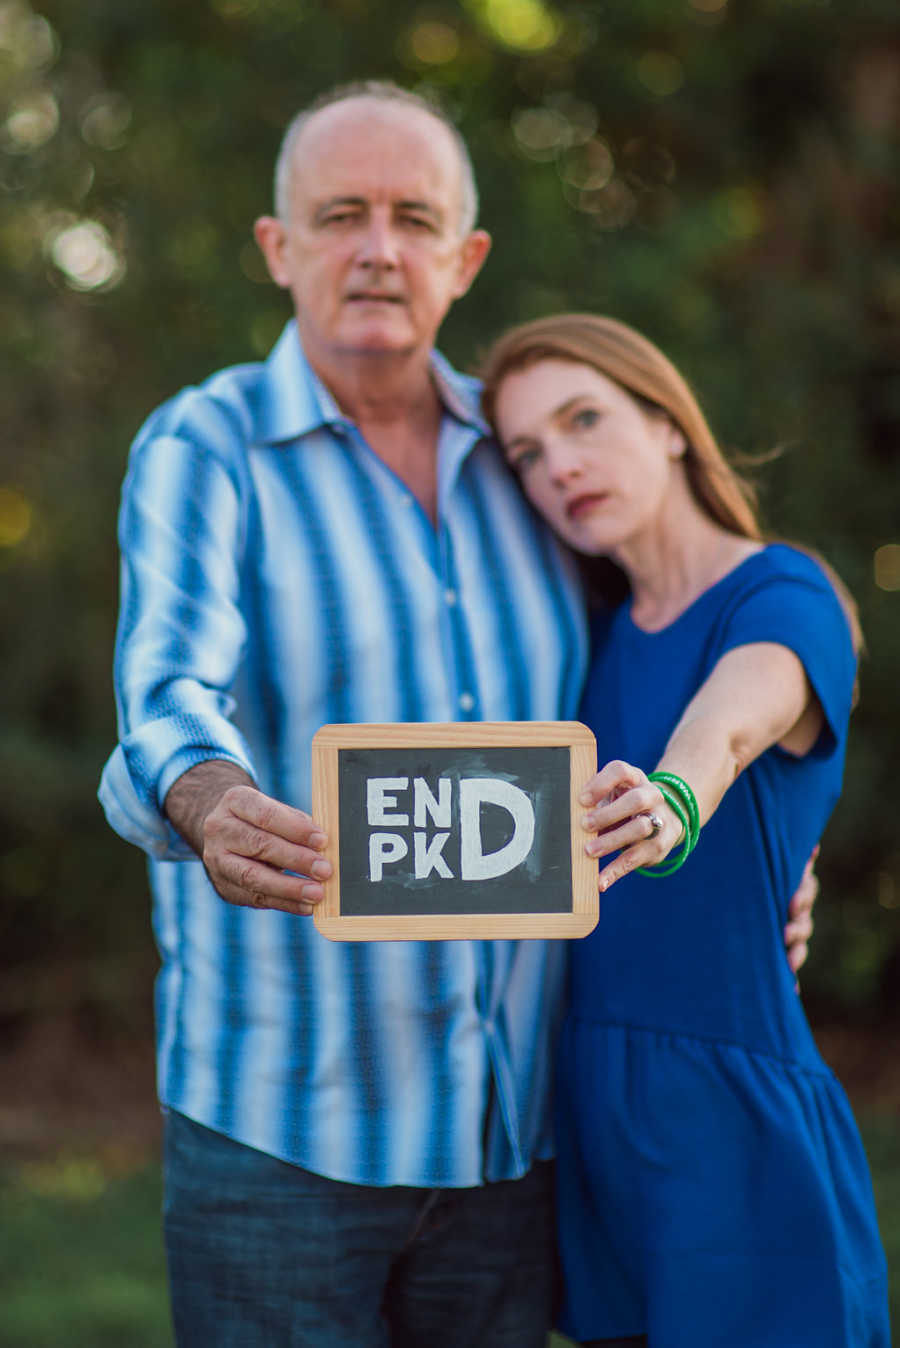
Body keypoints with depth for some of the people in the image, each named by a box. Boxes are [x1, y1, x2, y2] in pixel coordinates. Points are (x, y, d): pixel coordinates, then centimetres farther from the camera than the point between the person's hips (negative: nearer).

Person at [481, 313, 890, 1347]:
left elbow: (726, 730, -32)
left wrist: (671, 804, -52)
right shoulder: (602, 636, 12)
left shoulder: (786, 598, -10)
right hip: (599, 1112, 7)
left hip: (736, 1123, -7)